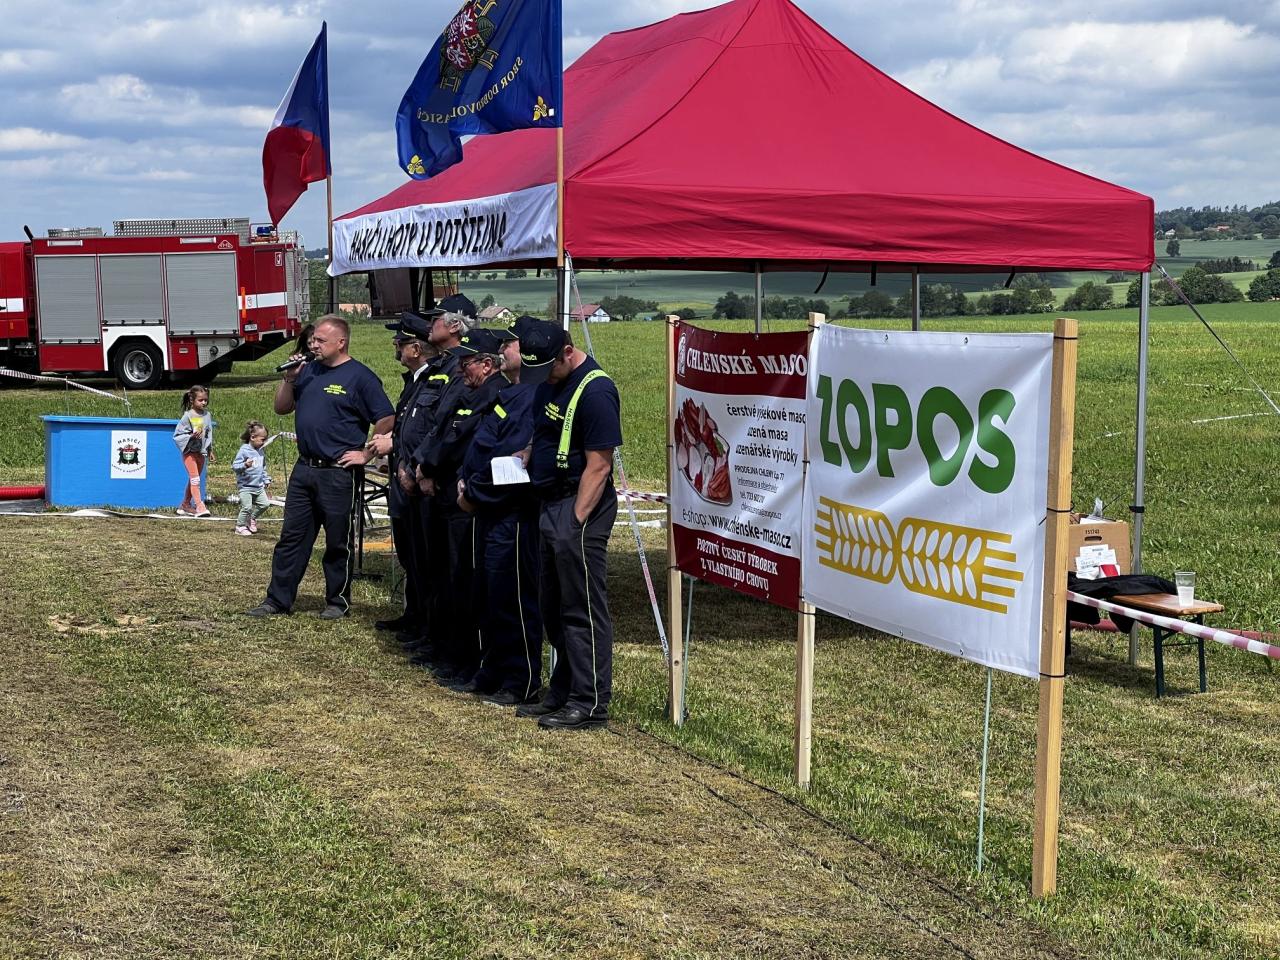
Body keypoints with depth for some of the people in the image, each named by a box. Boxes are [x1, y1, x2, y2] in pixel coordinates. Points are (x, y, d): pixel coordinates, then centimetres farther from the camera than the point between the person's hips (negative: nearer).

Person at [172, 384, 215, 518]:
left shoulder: (208, 415, 5)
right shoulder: (188, 416, -12)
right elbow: (177, 435, -11)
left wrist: (210, 450, 17)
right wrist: (191, 436, -24)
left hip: (202, 452, 6)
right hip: (189, 451, -6)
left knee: (193, 479, 15)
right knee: (195, 477, -15)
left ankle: (185, 504, 27)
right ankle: (199, 505, -20)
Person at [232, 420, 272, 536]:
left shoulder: (260, 451, 11)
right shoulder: (244, 450, -13)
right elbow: (234, 466, -16)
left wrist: (266, 480, 20)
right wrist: (245, 465, -33)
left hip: (259, 486, 7)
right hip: (245, 486, -7)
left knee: (265, 504, 4)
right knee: (247, 507, -11)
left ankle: (252, 519, 27)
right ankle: (240, 526, 7)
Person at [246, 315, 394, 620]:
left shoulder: (360, 377, -9)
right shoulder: (308, 370, 12)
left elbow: (387, 420, -12)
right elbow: (281, 408, 16)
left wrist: (366, 454, -12)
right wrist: (289, 378, 1)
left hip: (339, 472, -6)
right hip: (304, 469, 7)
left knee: (339, 542, 5)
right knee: (291, 537, 9)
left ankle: (338, 602, 16)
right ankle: (278, 600, 14)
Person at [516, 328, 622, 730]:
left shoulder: (595, 391, -17)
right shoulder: (551, 384, 12)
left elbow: (598, 466, -19)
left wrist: (575, 522, -20)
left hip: (581, 506, -10)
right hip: (551, 502, 10)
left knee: (583, 609, -4)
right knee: (554, 607, 16)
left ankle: (590, 703, 3)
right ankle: (563, 692, 26)